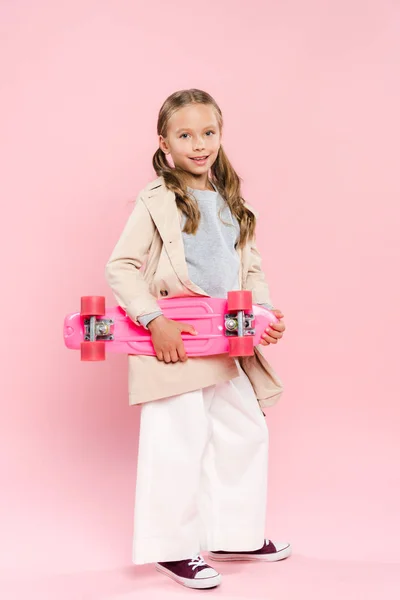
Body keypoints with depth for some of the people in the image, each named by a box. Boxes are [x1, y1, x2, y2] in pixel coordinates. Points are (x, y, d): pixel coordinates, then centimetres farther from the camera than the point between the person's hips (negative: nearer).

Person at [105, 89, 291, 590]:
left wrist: (266, 313, 0)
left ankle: (232, 534, 30)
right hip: (172, 342, -7)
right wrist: (155, 321, -21)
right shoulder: (157, 201, -9)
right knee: (180, 441, -3)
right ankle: (172, 548, 15)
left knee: (245, 431, 13)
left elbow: (251, 269, 16)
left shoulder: (231, 202, 12)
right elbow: (120, 266, -12)